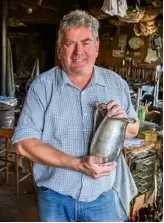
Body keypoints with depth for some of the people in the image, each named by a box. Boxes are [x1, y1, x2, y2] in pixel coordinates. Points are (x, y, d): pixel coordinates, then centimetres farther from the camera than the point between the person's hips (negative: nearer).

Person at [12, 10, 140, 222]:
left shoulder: (116, 83, 0)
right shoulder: (42, 85, -8)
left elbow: (134, 131, 9)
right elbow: (24, 142, -13)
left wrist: (123, 121, -15)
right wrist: (77, 164, -22)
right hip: (55, 199, -1)